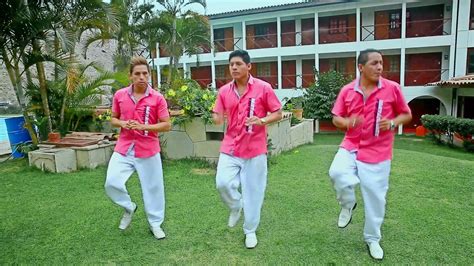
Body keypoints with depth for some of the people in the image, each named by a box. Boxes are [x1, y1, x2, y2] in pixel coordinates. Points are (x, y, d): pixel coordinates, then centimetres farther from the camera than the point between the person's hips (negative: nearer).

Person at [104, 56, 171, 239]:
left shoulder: (157, 98, -7)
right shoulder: (119, 95, 2)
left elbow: (166, 125, -7)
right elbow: (113, 119, 14)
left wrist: (143, 127, -19)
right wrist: (122, 124, -9)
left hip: (148, 151, -2)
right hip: (123, 150, 2)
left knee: (153, 187, 7)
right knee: (111, 183, -7)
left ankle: (155, 223, 29)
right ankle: (129, 208, 24)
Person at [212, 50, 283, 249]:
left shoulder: (263, 88, -6)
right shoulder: (224, 91, 4)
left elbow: (278, 113, -1)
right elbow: (217, 117, 10)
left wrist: (261, 120, -20)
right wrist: (217, 118, -14)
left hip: (254, 149, -2)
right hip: (230, 147, 3)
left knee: (253, 191, 5)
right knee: (222, 183, -10)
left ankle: (250, 230, 28)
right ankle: (236, 206, 26)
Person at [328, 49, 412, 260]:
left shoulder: (392, 88, -5)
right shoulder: (347, 90, -1)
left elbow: (407, 115, 6)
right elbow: (336, 118, 5)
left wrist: (392, 123, -15)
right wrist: (348, 122, -17)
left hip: (377, 152, -1)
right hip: (350, 147, 1)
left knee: (375, 196, 6)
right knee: (336, 172, -27)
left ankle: (372, 239, 30)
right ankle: (348, 204, 7)